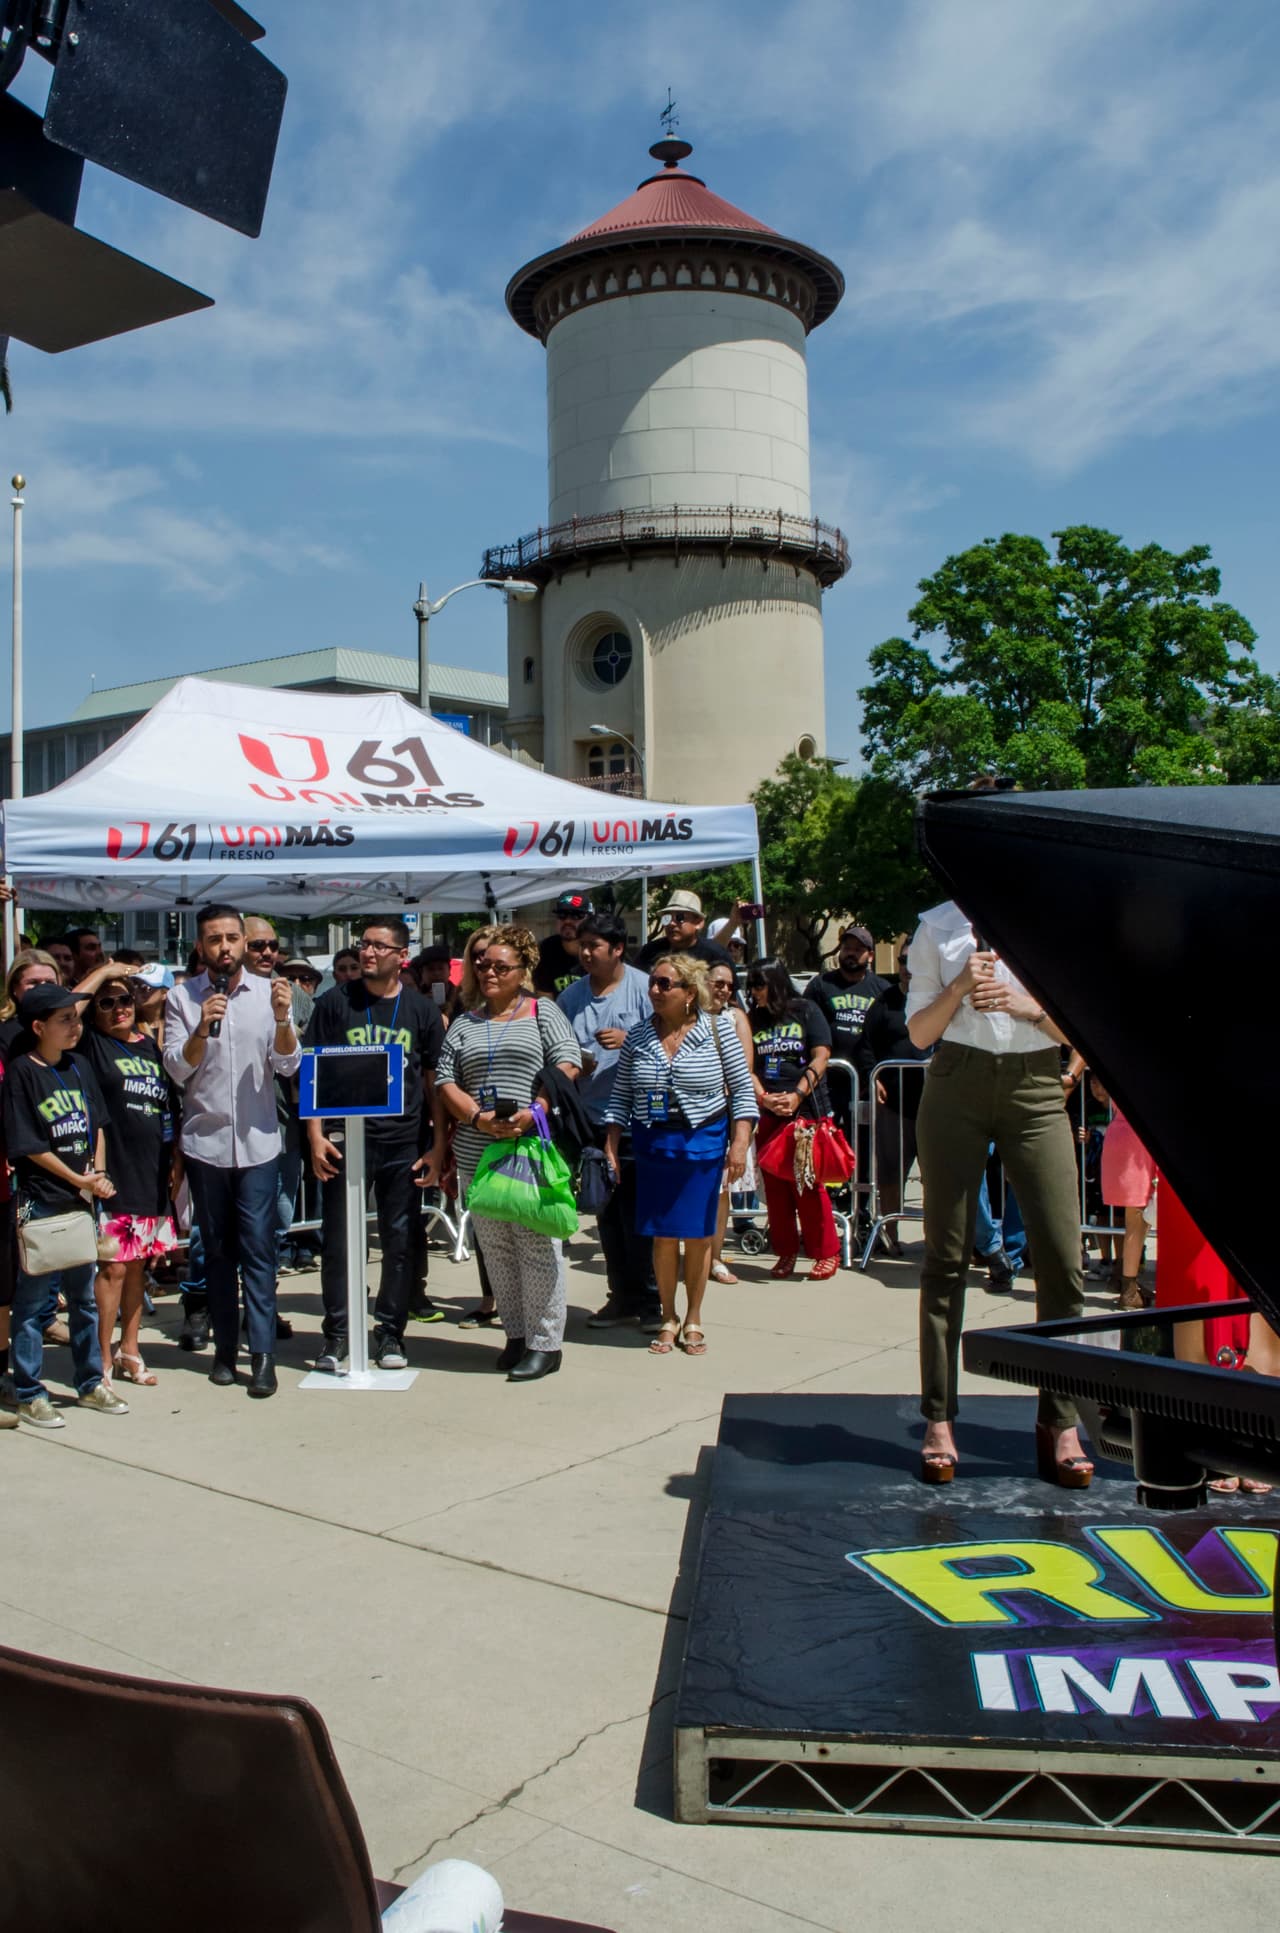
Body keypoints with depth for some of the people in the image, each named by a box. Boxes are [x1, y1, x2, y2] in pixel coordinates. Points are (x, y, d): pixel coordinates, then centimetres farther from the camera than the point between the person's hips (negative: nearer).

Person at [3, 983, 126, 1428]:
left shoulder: (79, 1067, 7)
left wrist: (98, 1172, -1)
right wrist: (79, 1180, -11)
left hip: (83, 1200, 6)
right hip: (41, 1203, -6)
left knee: (84, 1295, 15)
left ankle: (90, 1383, 26)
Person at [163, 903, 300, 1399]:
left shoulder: (268, 992, 0)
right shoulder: (182, 998, 0)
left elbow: (288, 1066, -5)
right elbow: (177, 1071, -5)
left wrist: (282, 1020, -22)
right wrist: (201, 1030, -22)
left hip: (257, 1141, -1)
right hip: (204, 1141, 1)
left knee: (258, 1249, -3)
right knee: (217, 1249, 11)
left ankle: (262, 1354, -1)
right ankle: (225, 1348, 20)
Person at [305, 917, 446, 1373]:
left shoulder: (422, 1010, 5)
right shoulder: (335, 1002, 2)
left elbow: (434, 1080, 7)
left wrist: (438, 1145, 2)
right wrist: (315, 1134, -7)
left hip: (404, 1144, 1)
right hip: (345, 1140, -1)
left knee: (400, 1242, 7)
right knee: (338, 1241, 4)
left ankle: (390, 1332, 20)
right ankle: (337, 1334, 16)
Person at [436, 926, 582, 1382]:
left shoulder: (543, 1012, 6)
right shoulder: (464, 1024, 16)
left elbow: (567, 1067, -4)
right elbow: (445, 1081, 8)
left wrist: (533, 1113, -18)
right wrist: (478, 1118, -10)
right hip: (476, 1153, 4)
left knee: (537, 1244, -4)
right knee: (494, 1247, 8)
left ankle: (545, 1343, 3)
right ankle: (516, 1334, 19)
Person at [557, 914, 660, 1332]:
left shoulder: (643, 988, -4)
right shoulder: (571, 996, 10)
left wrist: (629, 1041, -21)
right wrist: (575, 1065, -5)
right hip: (591, 1119, 5)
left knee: (638, 1216, -2)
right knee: (607, 1215, 11)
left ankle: (651, 1301, 9)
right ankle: (622, 1297, 21)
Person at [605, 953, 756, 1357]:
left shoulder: (718, 1029, -5)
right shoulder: (638, 1036, 2)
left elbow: (742, 1089, -2)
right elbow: (620, 1097, 6)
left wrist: (739, 1143, -9)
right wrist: (611, 1148, 1)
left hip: (703, 1145, -2)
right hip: (652, 1146, 2)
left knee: (697, 1235, 5)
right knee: (663, 1235, 4)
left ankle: (693, 1320, 21)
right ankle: (668, 1318, 21)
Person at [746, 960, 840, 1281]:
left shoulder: (805, 1011, 3)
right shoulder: (752, 1020, 11)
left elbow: (821, 1056, -4)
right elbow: (746, 1066, 5)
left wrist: (797, 1094, -15)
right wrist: (763, 1097, -13)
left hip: (806, 1110, -4)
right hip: (767, 1114, 4)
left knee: (808, 1183, -4)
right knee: (774, 1184, 5)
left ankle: (826, 1253, 7)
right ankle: (785, 1252, 16)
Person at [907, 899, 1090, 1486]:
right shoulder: (939, 925, 9)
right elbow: (919, 1032, 6)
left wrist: (1028, 1006, -12)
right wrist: (960, 986, -10)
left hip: (1036, 1090, 0)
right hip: (956, 1087, 0)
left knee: (1062, 1259, -6)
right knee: (946, 1256, 2)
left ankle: (1060, 1423, 7)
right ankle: (939, 1419, 10)